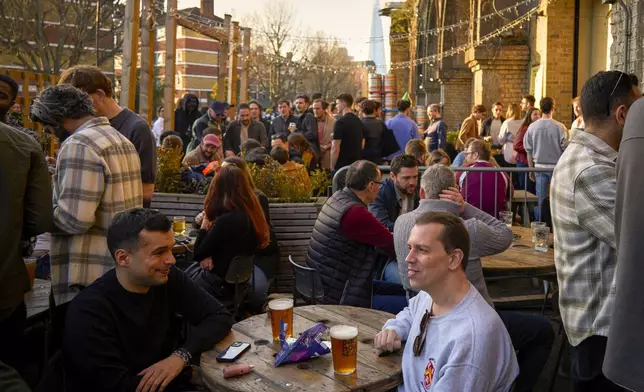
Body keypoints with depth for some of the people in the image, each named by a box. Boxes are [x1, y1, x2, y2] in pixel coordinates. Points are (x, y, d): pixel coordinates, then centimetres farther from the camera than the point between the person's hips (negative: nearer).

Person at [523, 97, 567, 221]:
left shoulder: (532, 127, -3)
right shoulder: (559, 127, -10)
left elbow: (528, 150, 3)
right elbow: (565, 149, -6)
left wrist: (531, 169, 13)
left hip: (539, 167, 2)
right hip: (556, 167, -2)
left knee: (539, 198, 7)